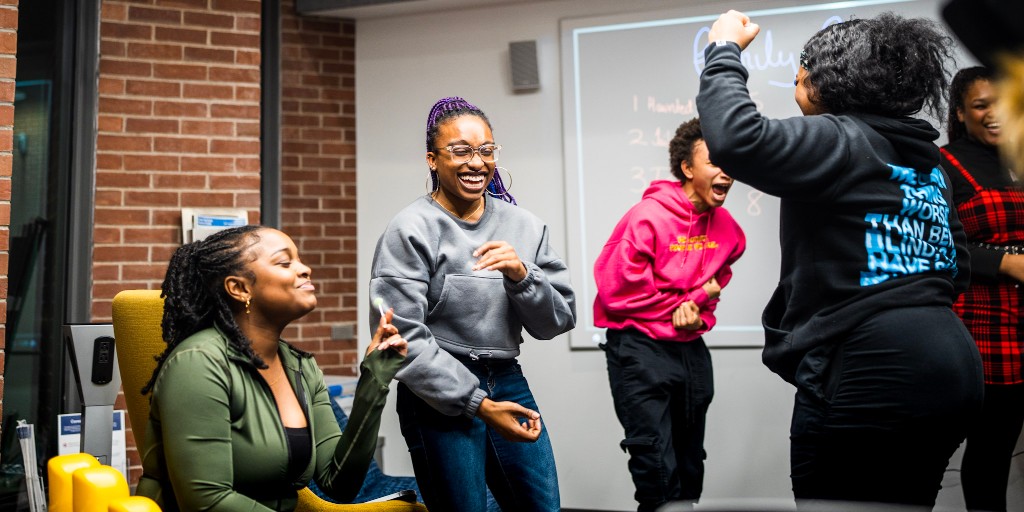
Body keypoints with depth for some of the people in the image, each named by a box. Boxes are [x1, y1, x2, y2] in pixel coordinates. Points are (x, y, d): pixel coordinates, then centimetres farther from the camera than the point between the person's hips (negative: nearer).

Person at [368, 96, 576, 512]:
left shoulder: (524, 226, 5)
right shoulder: (411, 230, -9)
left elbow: (558, 321, 5)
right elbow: (401, 336, -14)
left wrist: (520, 275, -14)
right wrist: (478, 403, -15)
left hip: (508, 383, 5)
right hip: (439, 395, -4)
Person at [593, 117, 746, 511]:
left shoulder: (725, 227, 2)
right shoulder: (648, 217, -18)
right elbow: (616, 289, -19)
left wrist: (699, 314, -4)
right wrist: (682, 306, -9)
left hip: (692, 350, 7)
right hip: (640, 348, -7)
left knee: (689, 464, 18)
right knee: (657, 467, -6)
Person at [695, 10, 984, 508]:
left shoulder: (841, 141, -9)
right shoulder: (927, 162, 16)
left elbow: (735, 140, -25)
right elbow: (957, 271, 20)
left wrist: (724, 50, -10)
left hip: (871, 375, -9)